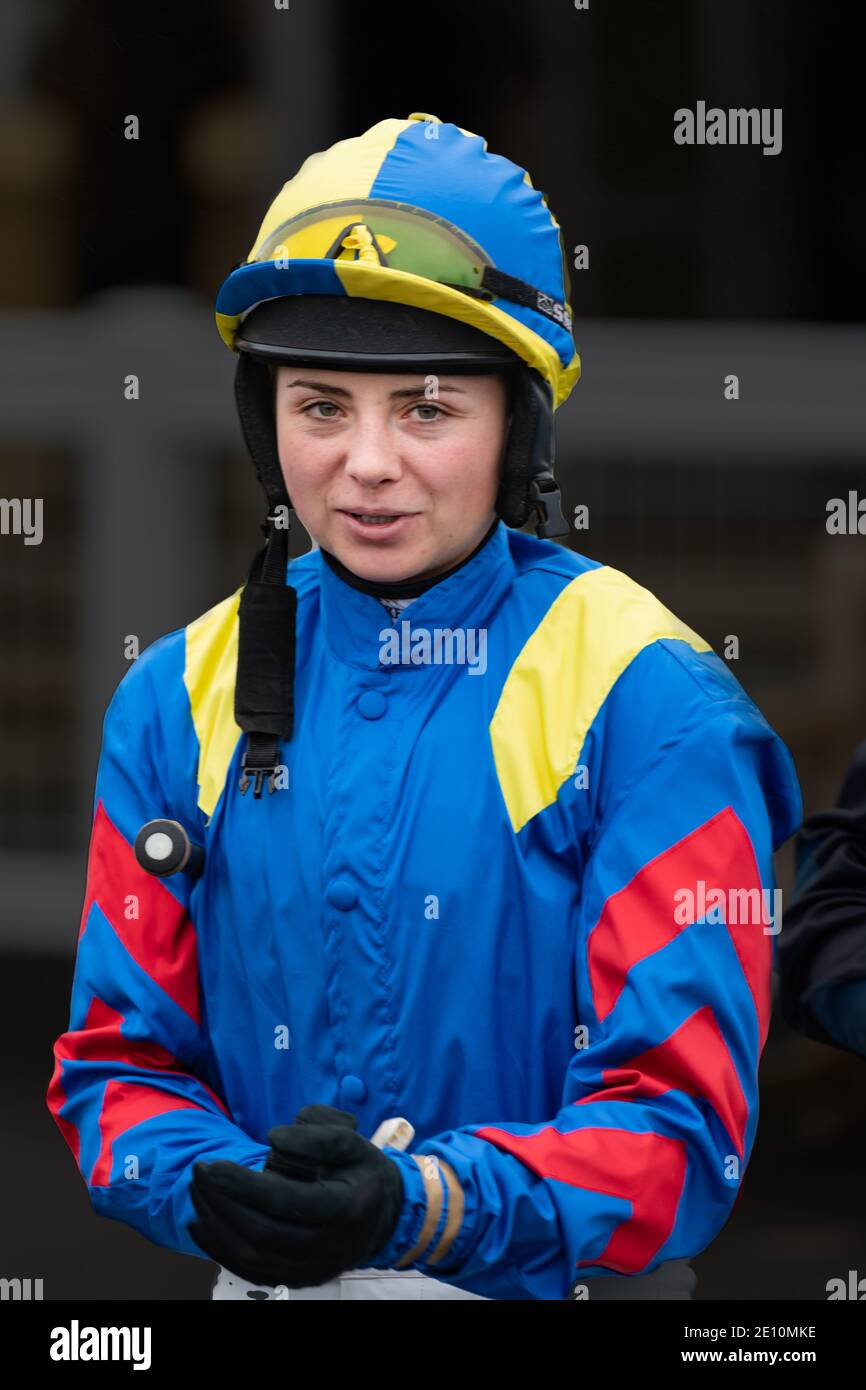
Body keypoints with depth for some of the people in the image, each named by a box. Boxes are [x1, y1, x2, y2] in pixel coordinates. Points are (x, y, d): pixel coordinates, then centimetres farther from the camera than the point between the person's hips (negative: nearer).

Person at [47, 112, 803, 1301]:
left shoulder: (649, 704, -12)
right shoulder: (183, 700, 2)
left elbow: (680, 1124, -17)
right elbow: (122, 1057, 2)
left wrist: (425, 1206, -32)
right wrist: (212, 1190, -19)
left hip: (551, 1291, -3)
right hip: (262, 1289, 3)